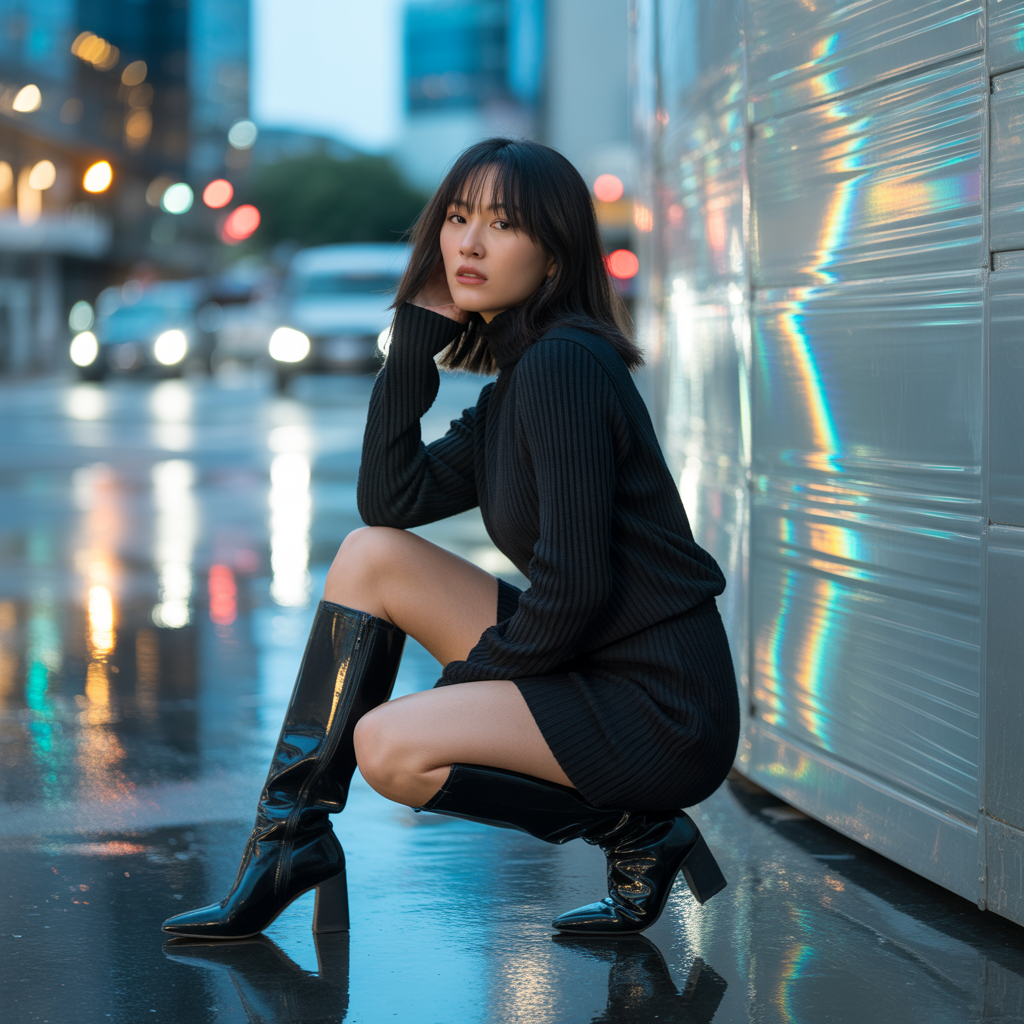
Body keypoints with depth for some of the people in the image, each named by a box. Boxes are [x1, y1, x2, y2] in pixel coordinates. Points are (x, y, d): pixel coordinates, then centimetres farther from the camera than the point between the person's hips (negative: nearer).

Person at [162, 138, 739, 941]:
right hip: (590, 670, 9)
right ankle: (291, 834, 6)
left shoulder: (566, 364, -16)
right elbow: (391, 500, 6)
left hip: (661, 708, -9)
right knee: (371, 555, 4)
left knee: (390, 746, -19)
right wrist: (416, 337, 3)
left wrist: (474, 675, -6)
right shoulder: (514, 378, 13)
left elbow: (576, 585, -21)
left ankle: (635, 829, -2)